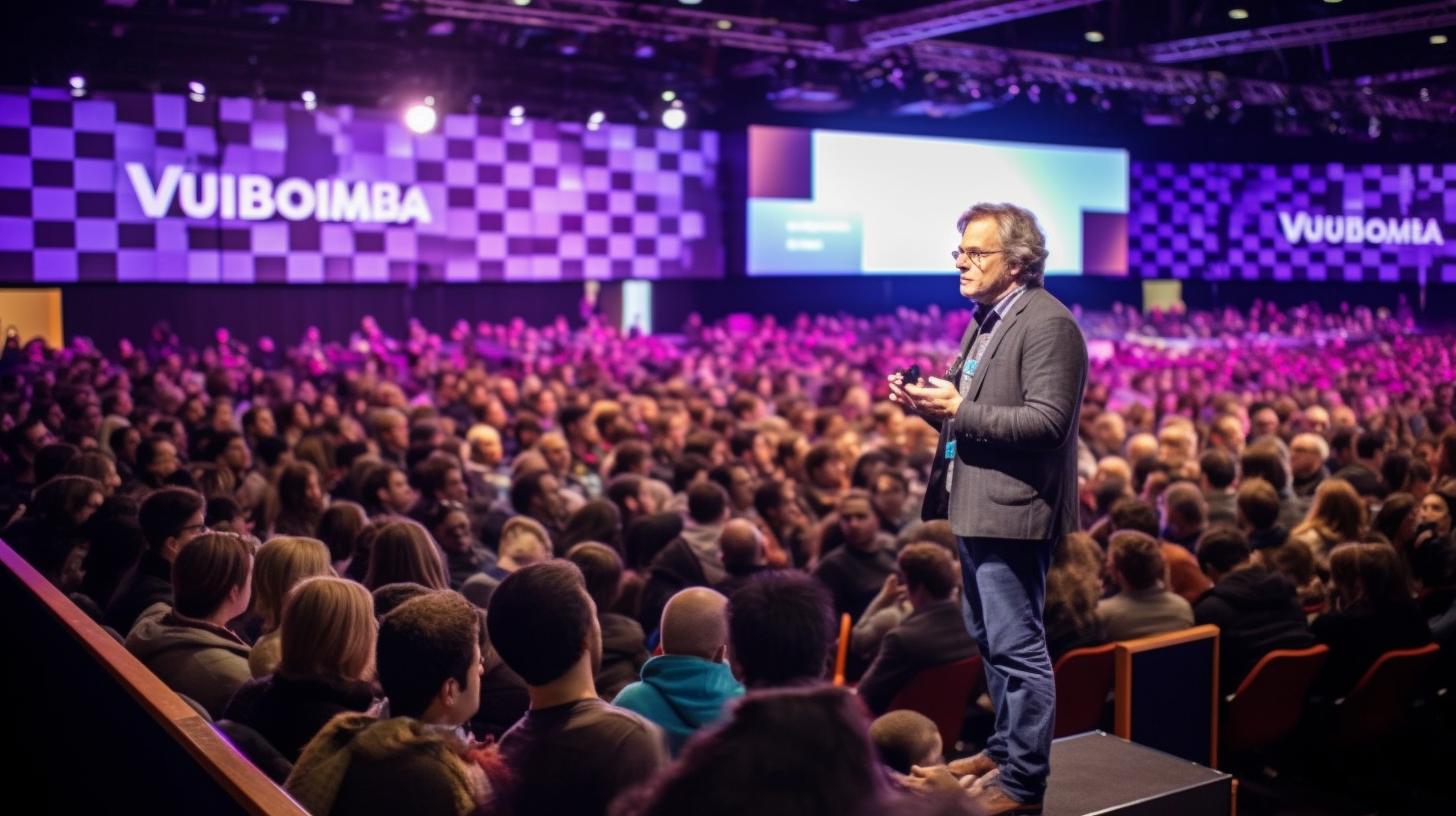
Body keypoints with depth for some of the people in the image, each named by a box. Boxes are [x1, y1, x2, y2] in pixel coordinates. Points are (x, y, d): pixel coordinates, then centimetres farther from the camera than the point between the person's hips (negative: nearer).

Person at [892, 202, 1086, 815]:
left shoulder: (1048, 323, -14)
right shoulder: (986, 320, 15)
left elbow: (1046, 421, -22)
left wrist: (957, 409, -24)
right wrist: (929, 402, 2)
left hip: (1011, 510, -10)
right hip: (976, 507, 10)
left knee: (1017, 648, -4)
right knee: (991, 641, 20)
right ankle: (1006, 747, 35)